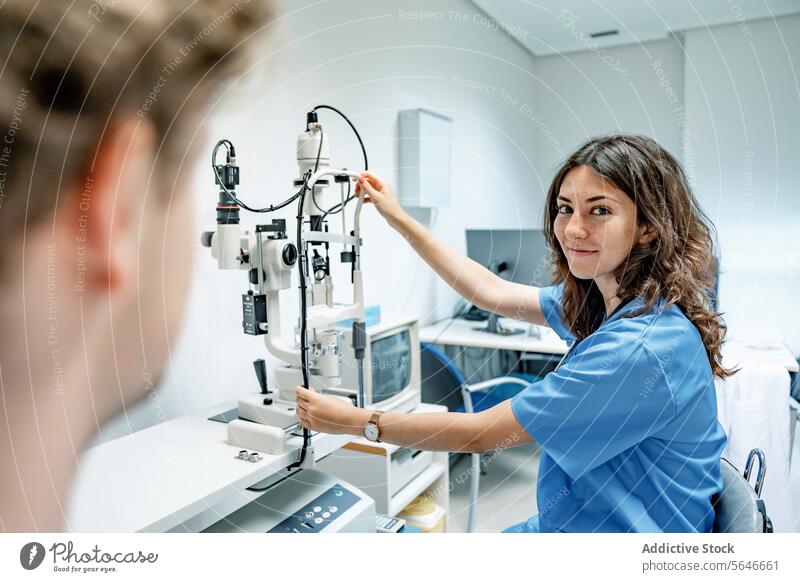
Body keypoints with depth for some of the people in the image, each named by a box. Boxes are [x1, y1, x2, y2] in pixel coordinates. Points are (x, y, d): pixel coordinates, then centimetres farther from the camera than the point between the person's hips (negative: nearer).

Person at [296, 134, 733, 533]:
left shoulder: (643, 349, -29)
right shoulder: (604, 303, -3)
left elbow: (481, 433, -24)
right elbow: (493, 292, 6)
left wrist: (354, 421, -14)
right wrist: (399, 218, 10)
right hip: (564, 524, 7)